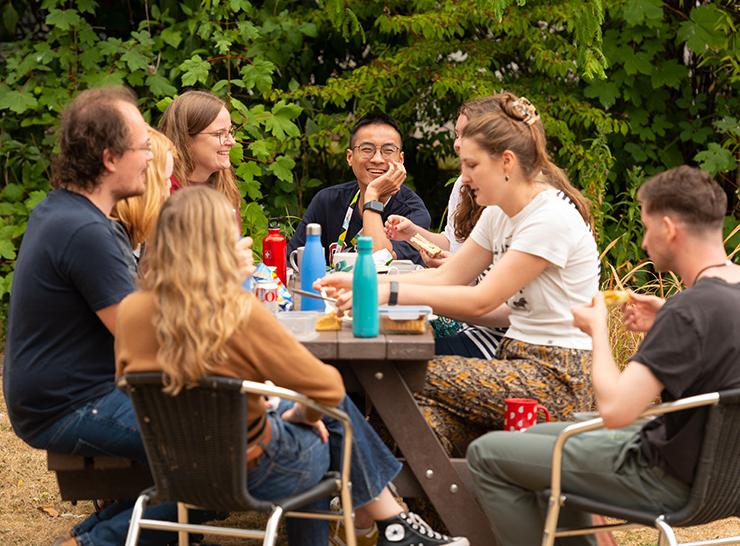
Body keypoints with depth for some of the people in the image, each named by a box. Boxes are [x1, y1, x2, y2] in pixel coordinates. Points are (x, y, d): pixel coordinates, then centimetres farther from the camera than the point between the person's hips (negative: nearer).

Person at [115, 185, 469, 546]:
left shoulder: (130, 311, -11)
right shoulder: (241, 313, -25)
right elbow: (327, 389, -20)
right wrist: (302, 412, 3)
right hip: (250, 472, -5)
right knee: (336, 412, 21)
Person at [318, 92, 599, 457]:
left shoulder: (552, 218, -16)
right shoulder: (499, 215, 13)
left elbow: (481, 300, -20)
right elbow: (446, 276, 11)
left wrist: (392, 292, -22)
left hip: (556, 379, -8)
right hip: (518, 362, 8)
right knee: (429, 410, -20)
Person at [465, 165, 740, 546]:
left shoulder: (691, 310, -29)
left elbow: (615, 408, -32)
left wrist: (598, 330, -15)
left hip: (669, 478, -9)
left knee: (486, 454, -2)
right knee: (536, 436, 26)